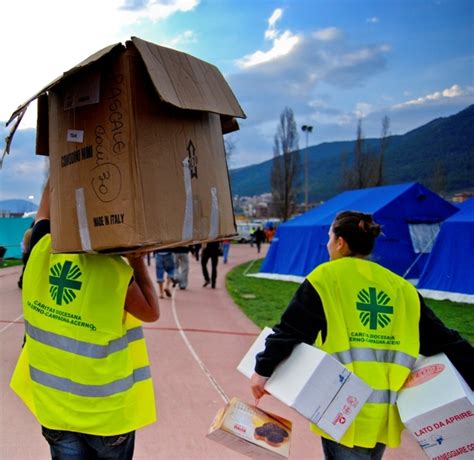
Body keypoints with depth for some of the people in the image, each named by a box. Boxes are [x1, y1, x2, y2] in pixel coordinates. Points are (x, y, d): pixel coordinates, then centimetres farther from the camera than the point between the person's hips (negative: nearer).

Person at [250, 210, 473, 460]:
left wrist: (263, 370, -1)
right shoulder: (401, 287, 8)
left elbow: (291, 330, -8)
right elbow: (443, 340, 7)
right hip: (384, 412, 5)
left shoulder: (326, 277, -5)